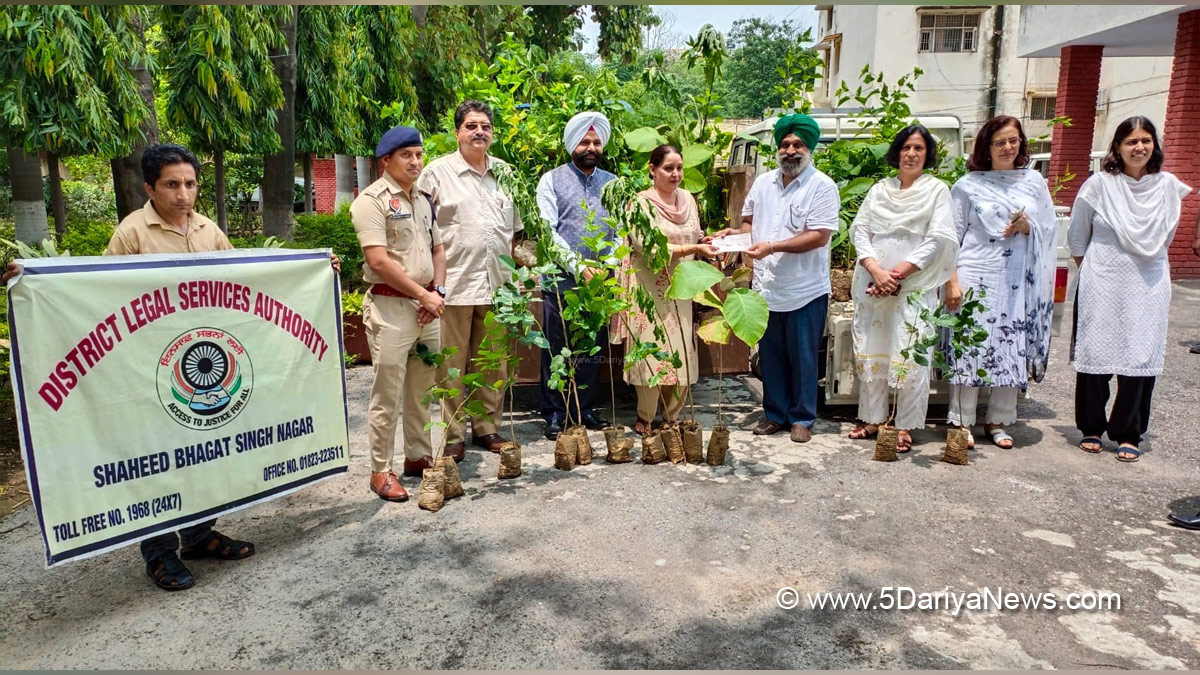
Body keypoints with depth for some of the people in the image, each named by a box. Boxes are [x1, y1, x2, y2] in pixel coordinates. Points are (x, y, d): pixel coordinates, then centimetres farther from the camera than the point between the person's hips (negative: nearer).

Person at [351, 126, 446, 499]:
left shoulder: (423, 199, 16)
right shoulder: (372, 200, -8)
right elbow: (378, 260, -16)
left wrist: (437, 292, 2)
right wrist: (422, 294, -13)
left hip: (427, 306, 7)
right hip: (390, 304, -7)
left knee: (422, 388, 14)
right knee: (387, 393, -2)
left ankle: (418, 456, 27)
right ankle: (381, 470, 8)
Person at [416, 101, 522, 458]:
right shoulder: (437, 172, 0)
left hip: (496, 284, 5)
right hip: (454, 284, -4)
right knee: (453, 363, 1)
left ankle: (486, 427, 24)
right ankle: (453, 435, 12)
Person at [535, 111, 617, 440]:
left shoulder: (611, 183, 13)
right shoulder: (552, 180, 1)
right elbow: (547, 231, -9)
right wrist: (579, 266, -17)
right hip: (561, 282, -3)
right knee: (556, 351, 3)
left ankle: (585, 409, 23)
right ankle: (555, 414, 14)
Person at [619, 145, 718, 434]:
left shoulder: (687, 198, 9)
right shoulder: (641, 202, -10)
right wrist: (693, 249, -24)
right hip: (650, 288, -6)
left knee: (681, 352, 6)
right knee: (651, 351, -4)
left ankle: (673, 415, 20)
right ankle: (645, 418, 11)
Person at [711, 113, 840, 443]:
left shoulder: (821, 186, -8)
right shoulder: (763, 183, 10)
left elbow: (819, 236, -17)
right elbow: (750, 222, 19)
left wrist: (773, 247, -23)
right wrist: (735, 232, -3)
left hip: (805, 292, -5)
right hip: (766, 289, 5)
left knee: (802, 358, 6)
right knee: (770, 356, 14)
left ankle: (802, 418, 20)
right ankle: (775, 413, 28)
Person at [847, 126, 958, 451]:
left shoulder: (937, 190, 5)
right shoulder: (879, 190, 14)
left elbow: (938, 239, -5)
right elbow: (860, 229, 5)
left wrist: (898, 274, -13)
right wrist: (876, 270, -11)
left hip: (914, 288, -3)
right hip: (872, 285, 4)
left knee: (910, 359, -5)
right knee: (870, 353, 7)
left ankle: (905, 427, 4)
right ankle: (873, 418, 19)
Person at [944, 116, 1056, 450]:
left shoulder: (1034, 181, 10)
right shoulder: (968, 185, 3)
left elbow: (1049, 229, 13)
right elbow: (951, 237, -1)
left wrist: (1028, 227, -9)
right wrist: (952, 280, -9)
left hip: (1017, 281, 3)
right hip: (974, 277, -3)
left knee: (1011, 350, 5)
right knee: (968, 347, -2)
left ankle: (998, 421, 18)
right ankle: (962, 421, 7)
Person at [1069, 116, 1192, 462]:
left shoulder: (1169, 186, 4)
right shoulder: (1099, 184, -3)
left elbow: (1165, 235, 17)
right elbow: (1077, 235, 6)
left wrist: (1148, 258, 14)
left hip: (1149, 286, 2)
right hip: (1103, 284, -2)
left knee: (1141, 358, 1)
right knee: (1095, 355, 2)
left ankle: (1128, 434, 11)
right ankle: (1091, 429, 16)